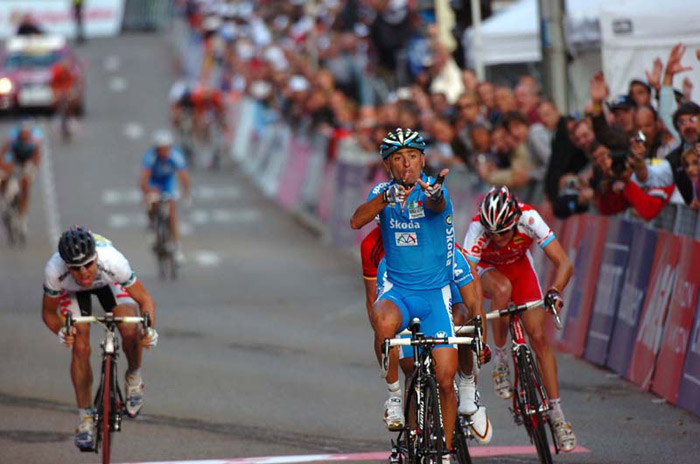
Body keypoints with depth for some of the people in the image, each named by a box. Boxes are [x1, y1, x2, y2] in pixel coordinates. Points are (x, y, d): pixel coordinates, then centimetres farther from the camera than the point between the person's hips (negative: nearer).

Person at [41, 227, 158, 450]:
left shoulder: (113, 261, -42)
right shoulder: (54, 271, -39)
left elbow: (145, 299, -27)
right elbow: (48, 312, -20)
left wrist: (150, 329, -45)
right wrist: (61, 332, -40)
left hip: (108, 283, 0)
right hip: (72, 291, 0)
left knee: (130, 332, -23)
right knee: (81, 348, -16)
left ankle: (134, 378, 10)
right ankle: (86, 419, -1)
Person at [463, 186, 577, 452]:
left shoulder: (529, 218, -34)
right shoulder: (478, 228, -37)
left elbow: (564, 263, -35)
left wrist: (554, 292, -53)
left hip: (520, 266, 1)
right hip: (488, 270, -1)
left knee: (539, 338, -9)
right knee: (503, 289, -38)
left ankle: (557, 415, -3)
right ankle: (500, 363, -20)